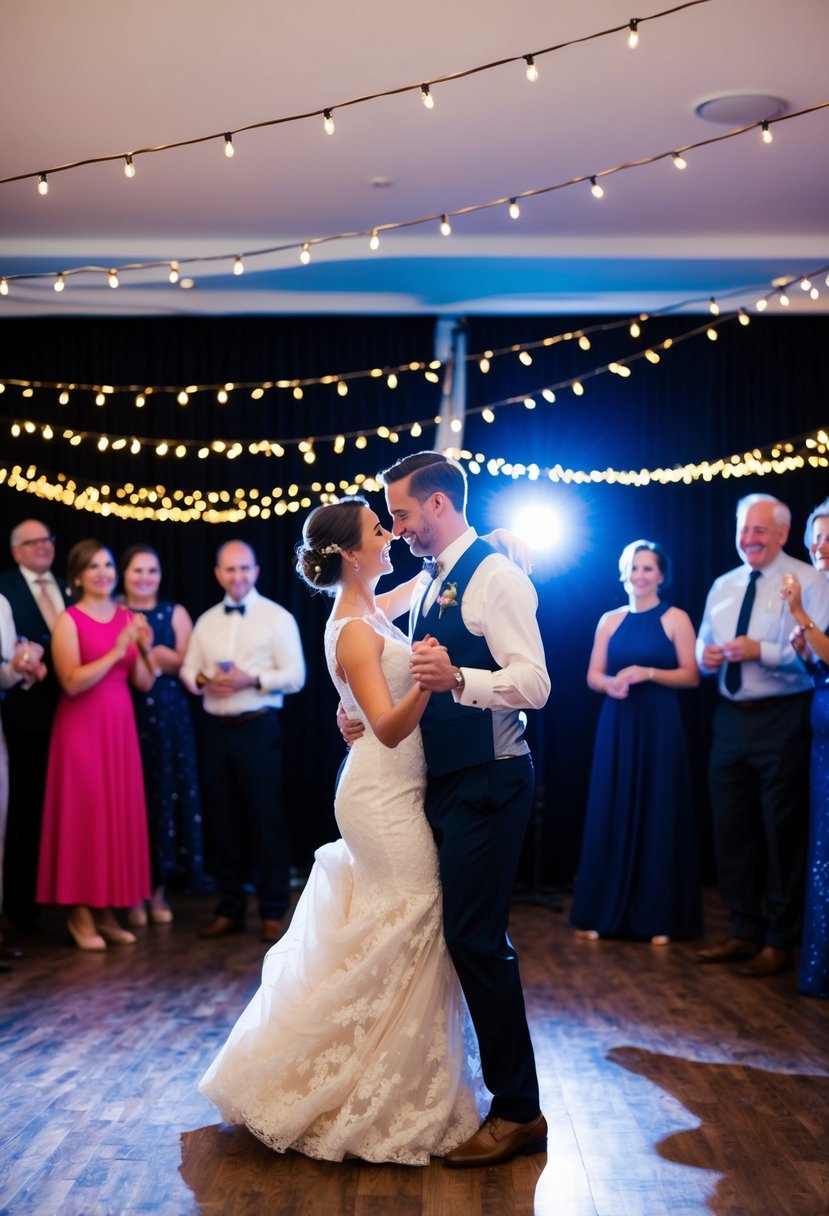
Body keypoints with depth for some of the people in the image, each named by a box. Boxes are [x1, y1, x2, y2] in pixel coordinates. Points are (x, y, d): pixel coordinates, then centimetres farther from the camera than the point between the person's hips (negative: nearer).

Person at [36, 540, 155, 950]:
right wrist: (115, 653, -22)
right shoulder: (68, 621, -6)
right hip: (82, 727, -5)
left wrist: (145, 649, -8)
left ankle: (106, 911, 14)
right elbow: (72, 682, -17)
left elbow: (143, 683, 9)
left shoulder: (129, 618, 9)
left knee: (119, 813, 6)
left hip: (120, 725, 5)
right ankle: (81, 913, 6)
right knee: (84, 813, -3)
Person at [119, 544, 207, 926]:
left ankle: (159, 890, 13)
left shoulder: (175, 613, 8)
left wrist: (155, 655, -9)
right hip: (125, 717, -1)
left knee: (167, 797, 2)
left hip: (169, 716, 1)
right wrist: (157, 659, -10)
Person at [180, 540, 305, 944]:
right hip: (215, 729, 5)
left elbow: (294, 675, -7)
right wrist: (203, 681, -10)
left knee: (266, 820, -2)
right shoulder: (206, 621, 13)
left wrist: (251, 679, -20)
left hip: (258, 728, -5)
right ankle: (230, 910, 19)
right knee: (222, 820, 9)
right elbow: (188, 668, 12)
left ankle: (273, 913, 8)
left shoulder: (277, 618, -2)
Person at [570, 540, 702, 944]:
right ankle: (604, 913, 11)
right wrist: (610, 683, -12)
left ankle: (659, 917, 6)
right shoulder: (610, 621, 10)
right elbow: (593, 675, 9)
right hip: (616, 726, 3)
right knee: (611, 816, 4)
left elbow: (691, 676, -5)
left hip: (659, 727, -3)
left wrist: (649, 673, -17)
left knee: (658, 817, 0)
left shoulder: (676, 619, 0)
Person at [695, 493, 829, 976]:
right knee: (731, 829, 12)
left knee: (783, 832, 0)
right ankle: (745, 932, 25)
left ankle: (779, 942, 11)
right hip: (731, 718, 7)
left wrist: (762, 651, -24)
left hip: (782, 720, -7)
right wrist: (707, 656, -3)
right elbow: (703, 645, 19)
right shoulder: (723, 586, 14)